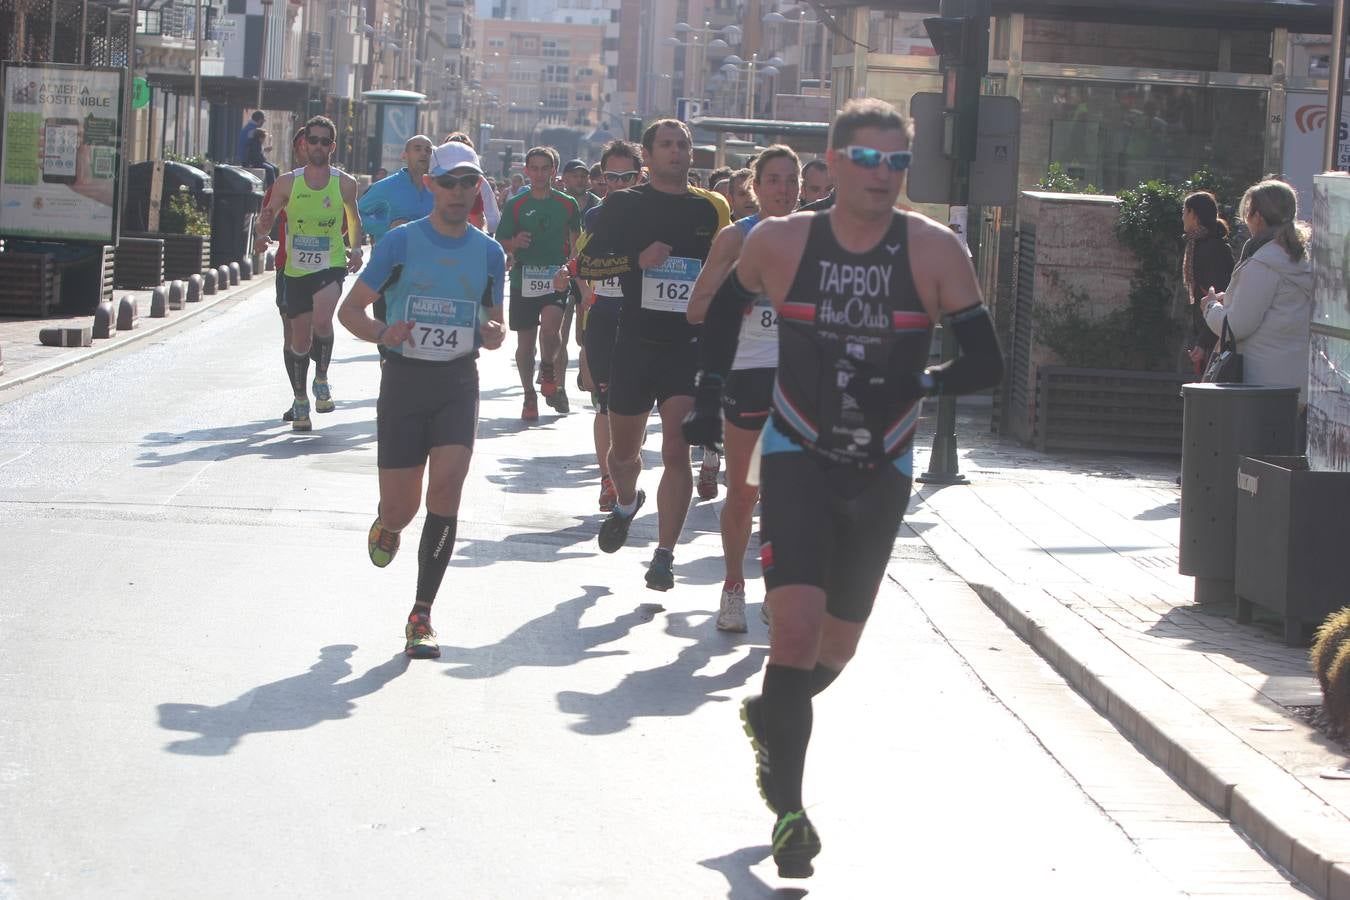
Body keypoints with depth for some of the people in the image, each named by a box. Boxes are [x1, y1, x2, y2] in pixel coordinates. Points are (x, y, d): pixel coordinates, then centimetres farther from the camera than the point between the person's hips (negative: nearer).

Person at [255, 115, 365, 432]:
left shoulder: (345, 184, -1)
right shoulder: (288, 183, -1)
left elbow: (354, 219, 16)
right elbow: (263, 227, 5)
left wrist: (357, 248, 0)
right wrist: (263, 224, -18)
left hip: (331, 266, -2)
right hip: (296, 270, 2)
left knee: (322, 320, -27)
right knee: (300, 338, 6)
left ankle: (322, 379, -3)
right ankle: (300, 400, 25)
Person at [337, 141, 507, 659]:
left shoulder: (489, 253, 7)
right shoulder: (400, 243, -2)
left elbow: (495, 323, 18)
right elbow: (350, 309, 0)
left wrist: (494, 335, -6)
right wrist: (381, 333, -21)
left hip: (458, 383, 1)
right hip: (404, 378, -1)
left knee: (446, 491, -17)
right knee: (401, 506, 0)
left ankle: (421, 615, -9)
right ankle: (388, 527, 41)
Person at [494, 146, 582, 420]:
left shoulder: (567, 204, 5)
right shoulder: (516, 205, 5)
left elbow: (576, 243, 13)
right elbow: (501, 243, 7)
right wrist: (515, 243, -13)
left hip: (556, 279, -1)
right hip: (523, 280, 1)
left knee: (551, 328, -23)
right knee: (525, 341, 4)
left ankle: (548, 369, 7)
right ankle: (529, 396, 18)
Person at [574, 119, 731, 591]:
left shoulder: (712, 209, 6)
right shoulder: (624, 205, 2)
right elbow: (585, 264, -1)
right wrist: (637, 260, -16)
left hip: (690, 347, -1)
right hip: (635, 343, 1)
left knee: (676, 451, -13)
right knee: (624, 450, 14)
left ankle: (664, 555, -8)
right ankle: (626, 503, 47)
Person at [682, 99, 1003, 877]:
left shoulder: (935, 251, -11)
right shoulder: (780, 243, -9)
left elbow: (987, 364, -11)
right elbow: (727, 306, 13)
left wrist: (914, 383, -26)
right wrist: (710, 396, 7)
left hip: (883, 471, 2)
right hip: (798, 457, -2)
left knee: (837, 645, 15)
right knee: (797, 625, -18)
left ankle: (770, 716, 48)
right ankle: (789, 808, -7)